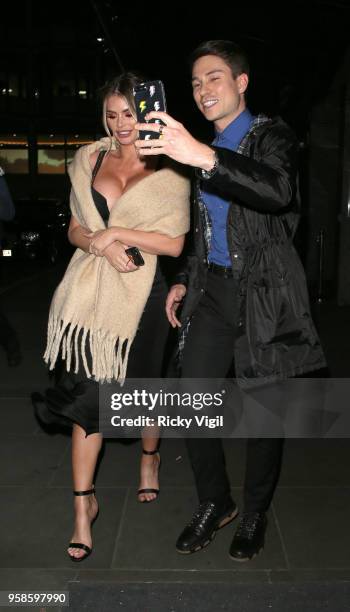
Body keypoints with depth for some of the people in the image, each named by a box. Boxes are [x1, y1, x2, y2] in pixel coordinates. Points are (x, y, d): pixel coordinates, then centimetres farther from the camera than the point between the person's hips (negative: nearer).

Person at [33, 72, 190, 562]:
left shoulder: (168, 169, -1)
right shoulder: (90, 159, 10)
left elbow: (175, 243, -8)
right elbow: (75, 230, 11)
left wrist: (115, 232, -13)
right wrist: (101, 245, -10)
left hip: (142, 292, -2)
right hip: (93, 291, 2)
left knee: (143, 385, 13)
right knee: (87, 392, -1)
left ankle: (150, 456, 43)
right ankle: (84, 502, 10)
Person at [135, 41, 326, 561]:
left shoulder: (272, 137, -6)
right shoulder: (201, 149, 16)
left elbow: (279, 190, -30)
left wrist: (205, 158, -41)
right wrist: (184, 280, 15)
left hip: (263, 292, -5)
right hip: (213, 290, 6)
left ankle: (255, 513, 27)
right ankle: (214, 502, 24)